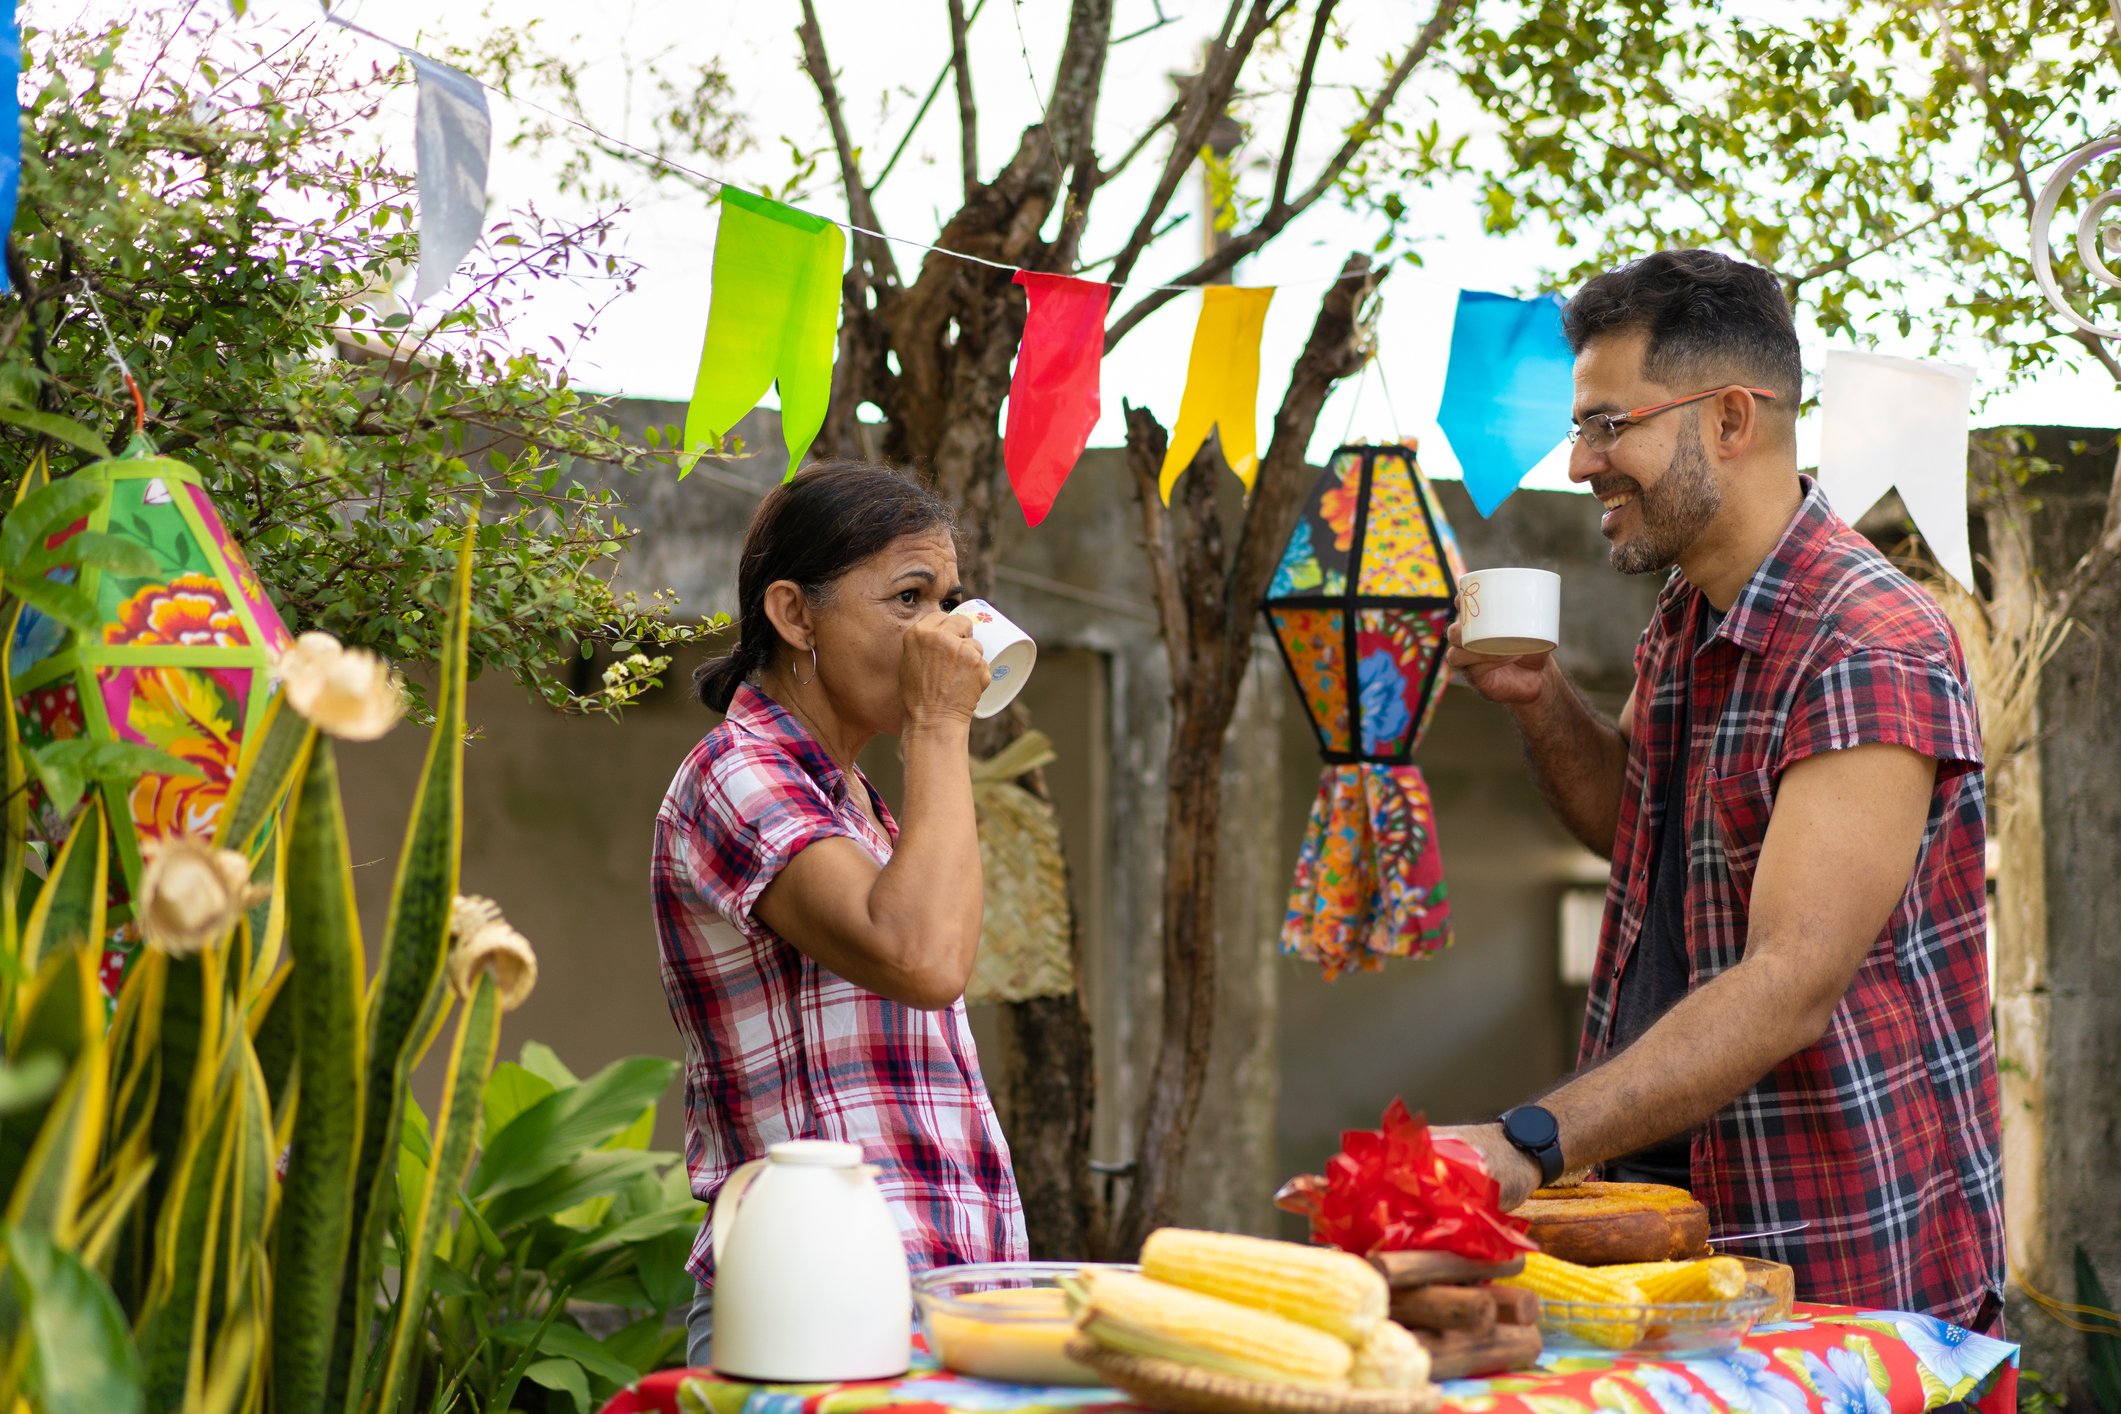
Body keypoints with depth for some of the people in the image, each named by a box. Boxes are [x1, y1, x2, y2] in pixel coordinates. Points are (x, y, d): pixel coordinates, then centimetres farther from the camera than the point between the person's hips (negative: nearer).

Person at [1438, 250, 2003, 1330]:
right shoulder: (1681, 626, 9)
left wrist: (1531, 1144, -38)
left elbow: (1794, 983, -29)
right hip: (1670, 1202, 8)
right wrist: (1536, 701, 5)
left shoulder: (1873, 653, -21)